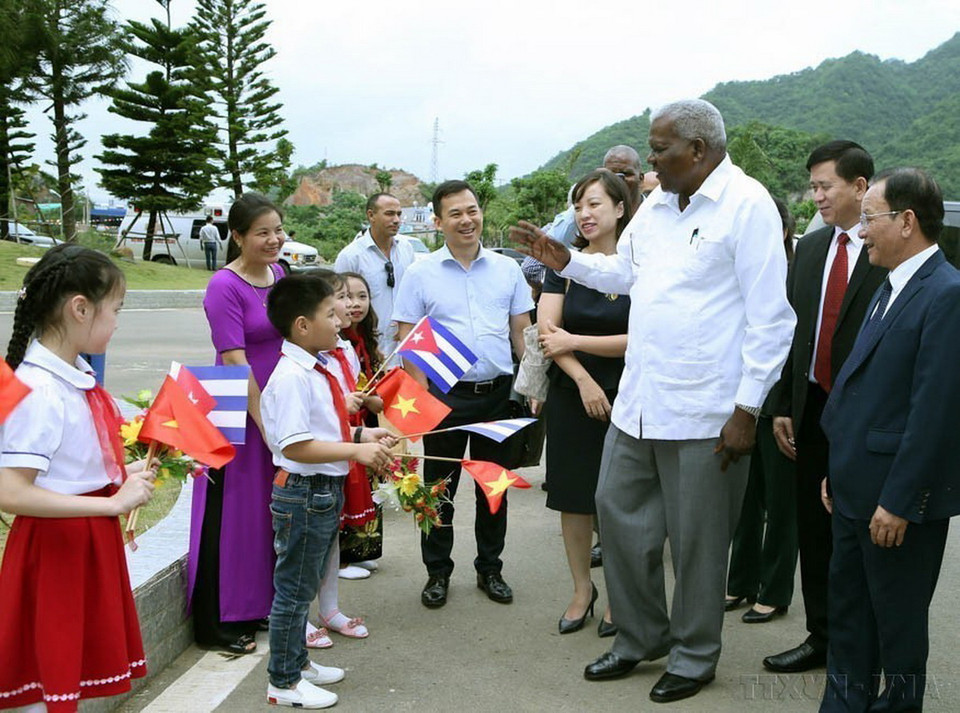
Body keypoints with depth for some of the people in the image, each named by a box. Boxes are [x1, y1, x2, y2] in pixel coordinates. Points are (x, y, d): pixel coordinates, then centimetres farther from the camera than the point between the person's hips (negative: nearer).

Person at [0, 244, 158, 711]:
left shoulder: (76, 375, 2)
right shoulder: (38, 391, -24)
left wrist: (123, 475, 4)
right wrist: (114, 503, -27)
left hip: (90, 537, 9)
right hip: (54, 546, -8)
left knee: (75, 670, 20)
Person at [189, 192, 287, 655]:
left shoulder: (279, 274, 7)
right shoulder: (225, 287, -16)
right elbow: (235, 362, -19)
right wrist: (266, 424, -20)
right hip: (239, 413, -8)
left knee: (269, 508, 16)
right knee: (231, 512, 1)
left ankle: (255, 607, 32)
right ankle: (218, 623, 14)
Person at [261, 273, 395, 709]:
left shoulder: (320, 369, 7)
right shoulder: (292, 377, -23)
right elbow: (295, 445, -28)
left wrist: (361, 435, 6)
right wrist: (356, 452, -27)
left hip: (327, 491, 10)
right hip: (304, 493, -10)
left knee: (304, 586, 23)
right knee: (294, 589, 5)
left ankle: (297, 662, 40)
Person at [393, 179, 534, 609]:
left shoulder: (507, 269, 7)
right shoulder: (421, 274, -1)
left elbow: (522, 332, 10)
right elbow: (408, 341, -3)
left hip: (499, 392, 3)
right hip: (446, 395, -2)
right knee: (440, 487, 7)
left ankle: (489, 569, 27)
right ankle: (437, 572, 22)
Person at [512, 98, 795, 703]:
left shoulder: (747, 204, -13)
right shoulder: (656, 205, 11)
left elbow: (771, 317, -15)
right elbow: (625, 272, 26)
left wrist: (747, 409, -17)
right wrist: (565, 260, 11)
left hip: (704, 413, -8)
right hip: (638, 403, 8)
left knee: (696, 539, 6)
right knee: (618, 510, 15)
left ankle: (695, 657, 28)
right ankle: (642, 637, 34)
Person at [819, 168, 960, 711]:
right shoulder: (891, 289, 12)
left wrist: (899, 501, -21)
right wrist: (838, 472, 16)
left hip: (900, 500, -9)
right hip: (857, 489, 9)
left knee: (898, 620, 8)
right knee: (847, 606, 18)